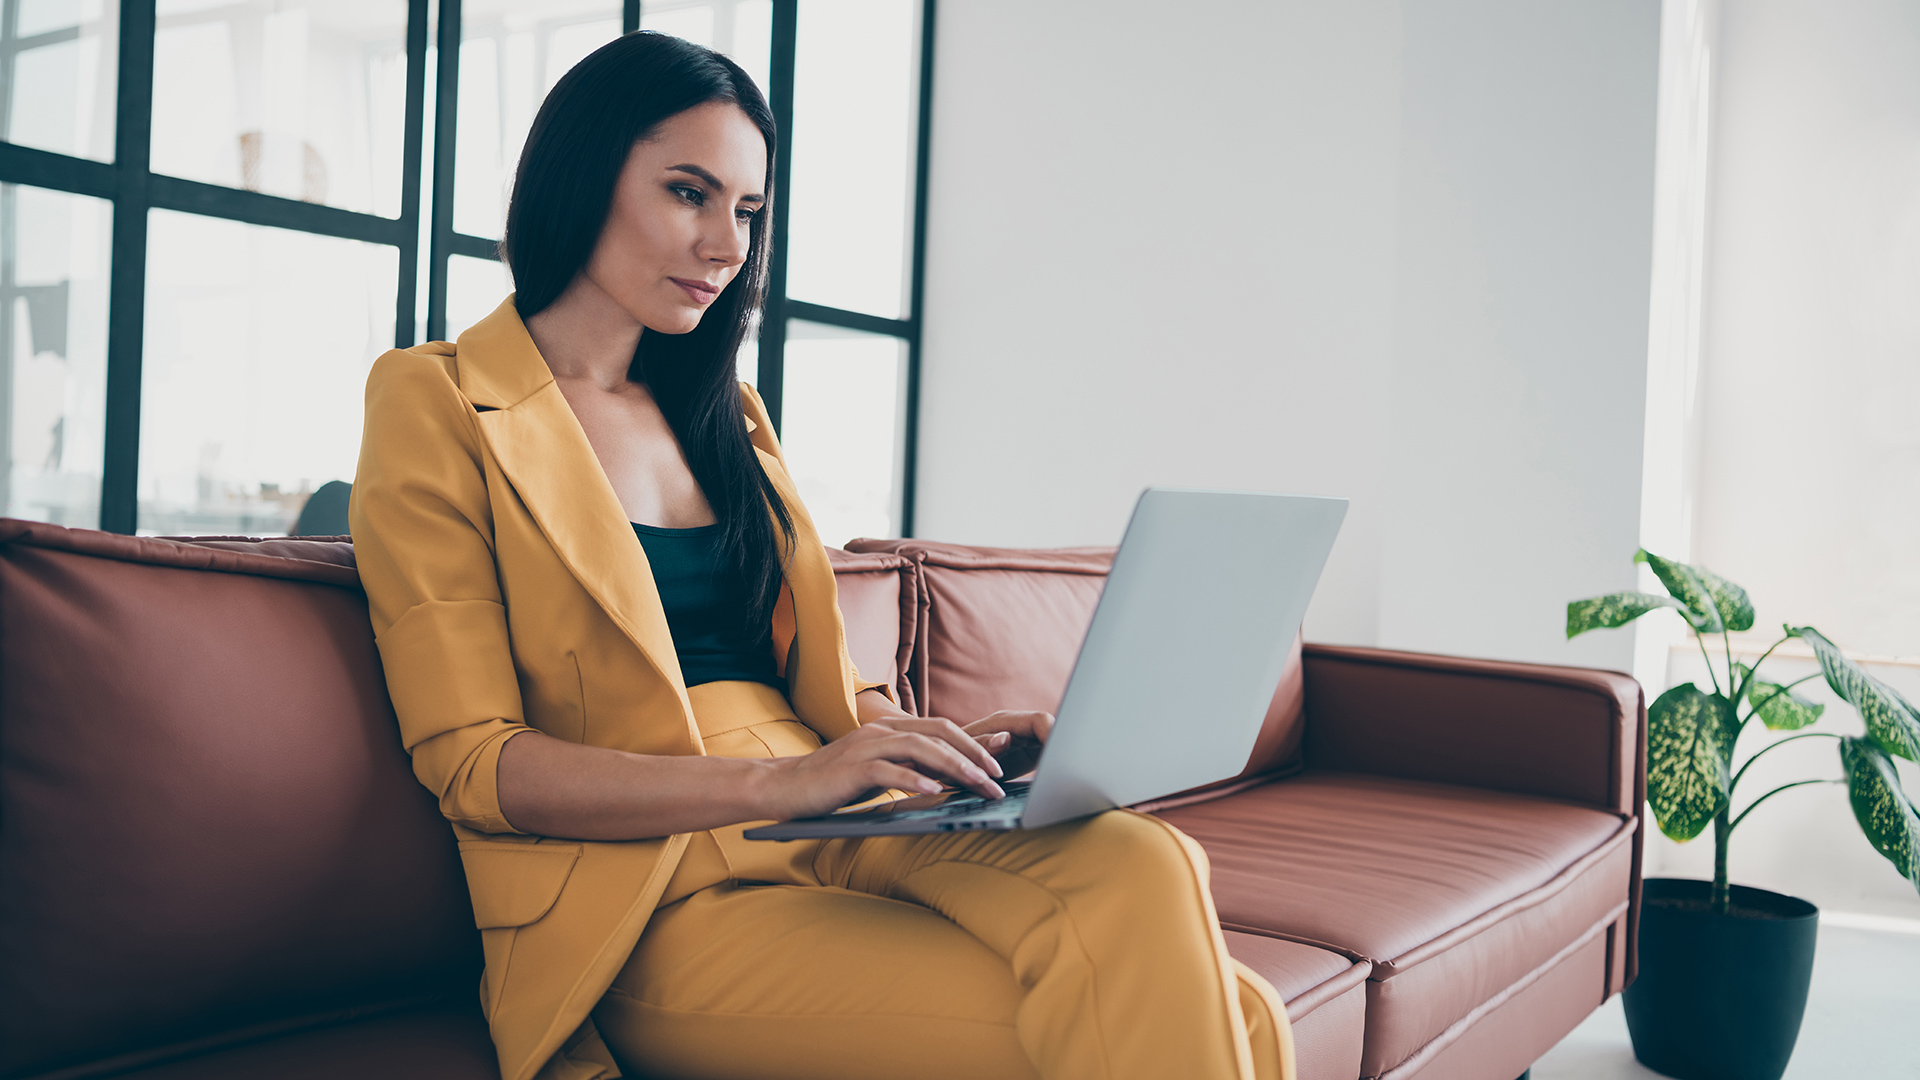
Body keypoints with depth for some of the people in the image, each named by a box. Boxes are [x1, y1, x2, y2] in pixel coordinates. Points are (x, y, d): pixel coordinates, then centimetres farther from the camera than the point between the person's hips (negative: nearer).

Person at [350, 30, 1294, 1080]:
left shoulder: (724, 412, 21)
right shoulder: (434, 403, 2)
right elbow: (469, 762, -7)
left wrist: (945, 746, -2)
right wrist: (780, 778, -19)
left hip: (840, 836, 6)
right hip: (658, 895, -5)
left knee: (1140, 867, -25)